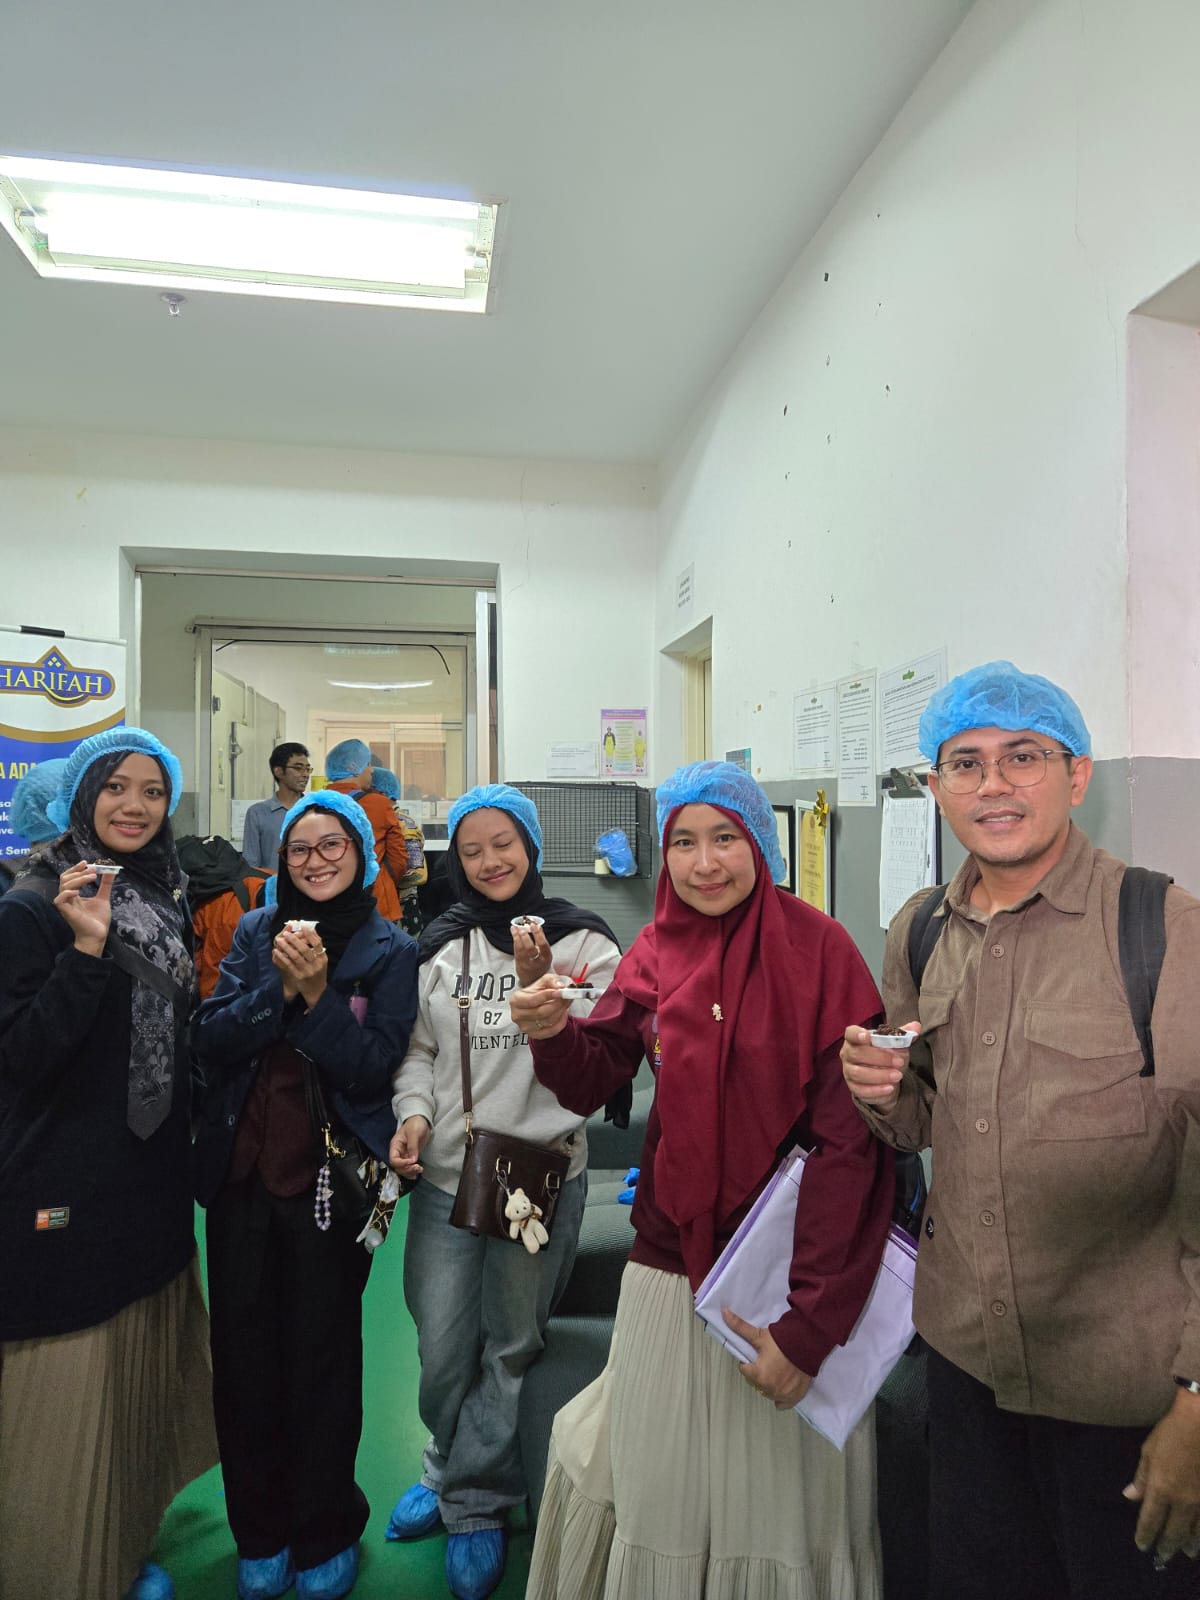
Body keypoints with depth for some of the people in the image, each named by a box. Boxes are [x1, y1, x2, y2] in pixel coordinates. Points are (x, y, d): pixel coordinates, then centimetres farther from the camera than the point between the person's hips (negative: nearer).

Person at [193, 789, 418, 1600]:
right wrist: (280, 988, -19)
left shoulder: (388, 949, -4)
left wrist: (317, 993, -23)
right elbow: (212, 1040, -5)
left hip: (330, 1177, -3)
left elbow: (372, 1067, -12)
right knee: (243, 1350, 12)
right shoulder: (256, 932, 4)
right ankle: (261, 1534, 35)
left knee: (322, 1353, 9)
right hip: (242, 1170, 3)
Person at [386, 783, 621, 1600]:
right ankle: (457, 1478, 44)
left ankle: (472, 1501, 38)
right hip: (446, 1176, 3)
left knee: (510, 1346, 15)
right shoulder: (441, 944, 3)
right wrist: (413, 1111, -7)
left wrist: (538, 985, -24)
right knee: (441, 1349, 15)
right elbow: (420, 1048, 10)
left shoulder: (583, 940, -8)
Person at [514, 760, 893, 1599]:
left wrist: (809, 1324, -19)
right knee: (657, 1486, 16)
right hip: (673, 1260, 4)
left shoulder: (818, 948, -13)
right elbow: (593, 1081, 0)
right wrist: (552, 1033, -22)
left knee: (781, 1491, 10)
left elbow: (851, 1143, -16)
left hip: (788, 1267, -3)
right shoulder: (656, 954, 1)